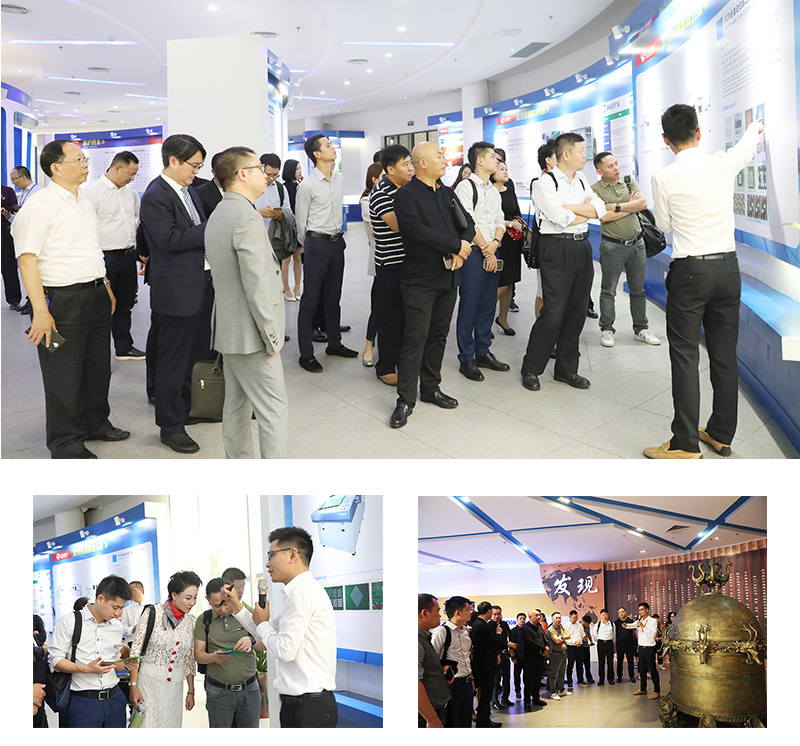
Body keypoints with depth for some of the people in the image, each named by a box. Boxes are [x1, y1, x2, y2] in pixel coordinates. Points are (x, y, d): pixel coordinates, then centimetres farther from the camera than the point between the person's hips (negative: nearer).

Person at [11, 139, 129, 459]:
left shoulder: (83, 202, 13)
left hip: (95, 296, 8)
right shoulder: (39, 205, -14)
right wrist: (40, 310, -25)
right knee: (64, 375, 2)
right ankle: (66, 443, 14)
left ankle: (96, 424, 37)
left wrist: (105, 285, 21)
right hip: (61, 299, -8)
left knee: (98, 366, 19)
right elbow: (27, 260, -20)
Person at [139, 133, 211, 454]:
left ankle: (182, 410, 36)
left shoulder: (185, 190, 14)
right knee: (172, 359, 0)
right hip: (176, 289, -9)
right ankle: (170, 426, 9)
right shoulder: (155, 196, -15)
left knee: (189, 355, 20)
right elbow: (170, 239, -23)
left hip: (201, 284, 9)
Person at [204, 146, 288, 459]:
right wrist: (271, 336, -17)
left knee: (236, 406, 15)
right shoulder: (247, 217, -19)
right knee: (274, 410, -5)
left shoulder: (218, 215, 13)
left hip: (228, 328, 10)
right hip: (250, 332, -10)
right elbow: (257, 285, -22)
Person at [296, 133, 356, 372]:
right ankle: (306, 354, 2)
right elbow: (301, 221, -4)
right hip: (317, 243, -7)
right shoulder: (307, 185, -13)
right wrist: (308, 245, 6)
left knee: (334, 297, 17)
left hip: (337, 242, 7)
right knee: (310, 300, -2)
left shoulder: (338, 179, 8)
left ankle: (334, 343, 30)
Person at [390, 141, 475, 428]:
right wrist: (456, 245, -17)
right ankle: (405, 400, -2)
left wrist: (461, 249, -9)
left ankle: (431, 388, 24)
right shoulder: (406, 195, -8)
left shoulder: (447, 193, 16)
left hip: (448, 276, 7)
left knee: (439, 336, 12)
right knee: (415, 337, -7)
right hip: (420, 278, -7)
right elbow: (417, 231, -21)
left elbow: (467, 223, 12)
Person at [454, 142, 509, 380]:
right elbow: (469, 224, -13)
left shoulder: (494, 191, 17)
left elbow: (500, 222, 15)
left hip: (491, 254, 8)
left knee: (488, 305, 12)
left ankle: (483, 352, 23)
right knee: (469, 307, -3)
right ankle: (466, 359, 4)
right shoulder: (466, 187, -8)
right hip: (473, 252, -8)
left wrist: (495, 243, -5)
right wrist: (486, 250, -11)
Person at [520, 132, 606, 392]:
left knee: (577, 311, 9)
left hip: (582, 248, 7)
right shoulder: (545, 183, -7)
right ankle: (531, 369, 4)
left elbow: (600, 209, 3)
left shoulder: (581, 181, 16)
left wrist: (568, 209, -10)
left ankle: (566, 369, 20)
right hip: (557, 249, -7)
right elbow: (562, 218, -17)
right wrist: (584, 210, -1)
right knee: (553, 312, -9)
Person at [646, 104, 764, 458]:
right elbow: (746, 147, 25)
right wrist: (755, 128, 49)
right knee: (724, 354, 12)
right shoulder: (723, 164, 0)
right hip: (728, 268, 4)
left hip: (690, 270, -4)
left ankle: (686, 444, -1)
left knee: (685, 355, -1)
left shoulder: (664, 178, -10)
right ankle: (721, 434, 23)